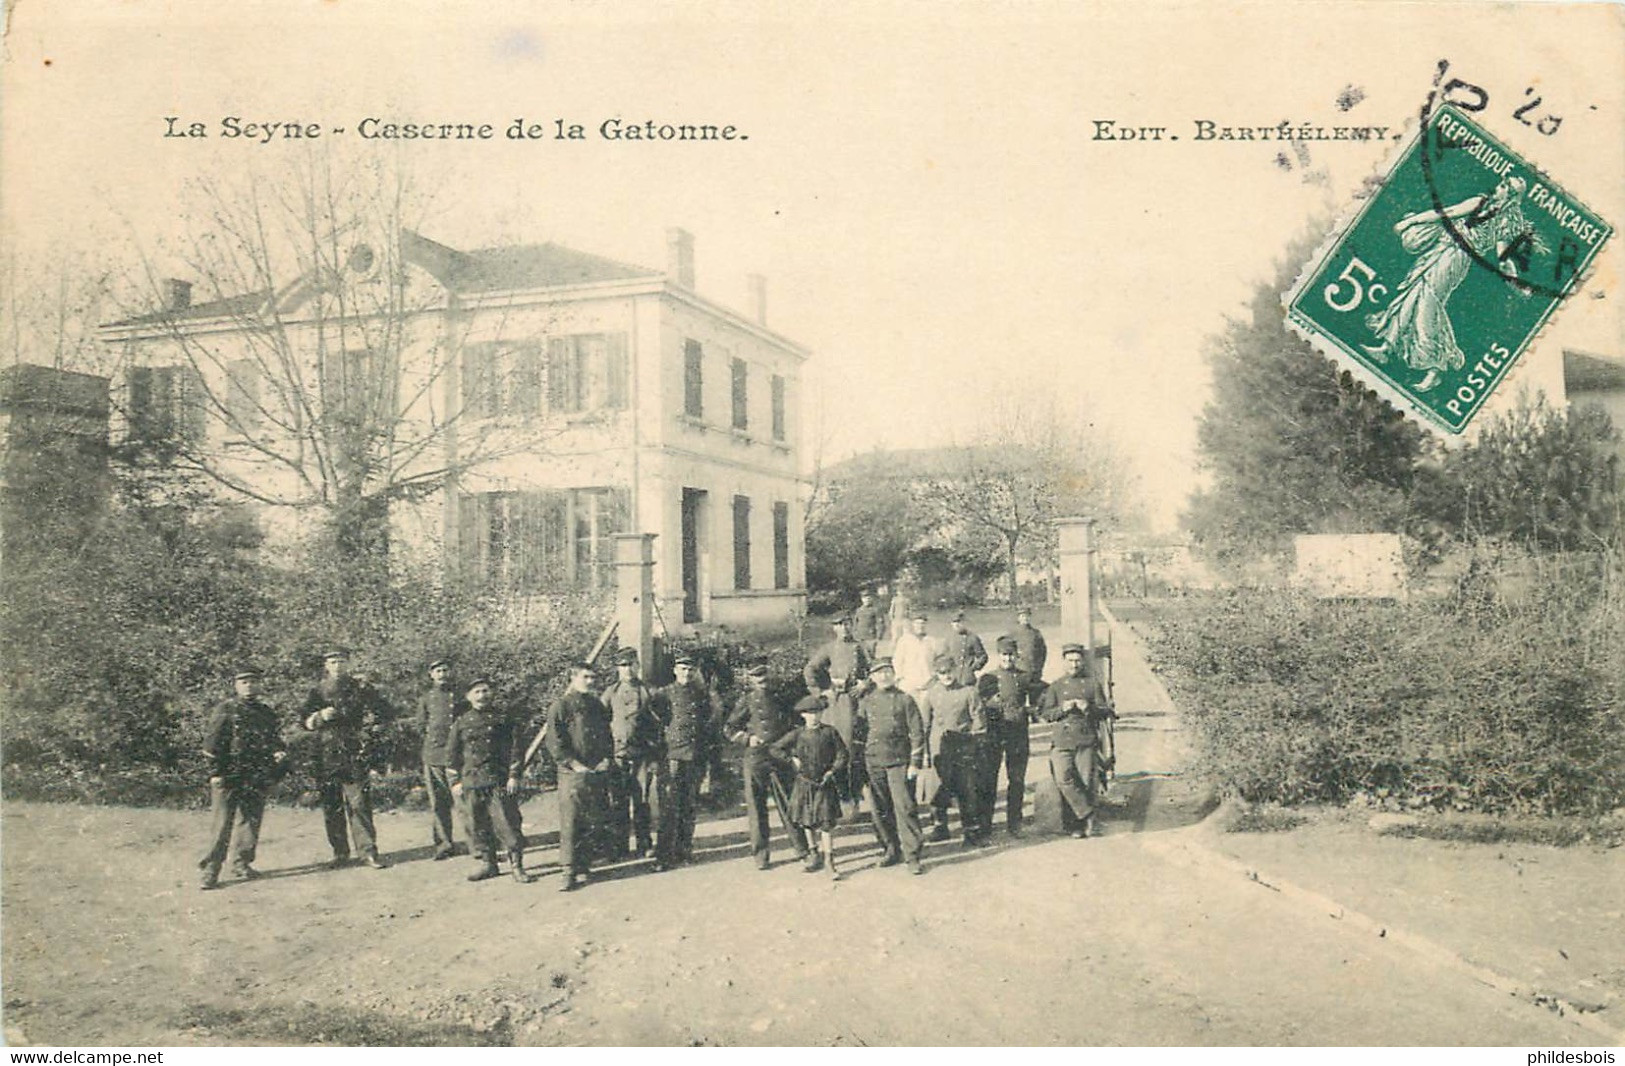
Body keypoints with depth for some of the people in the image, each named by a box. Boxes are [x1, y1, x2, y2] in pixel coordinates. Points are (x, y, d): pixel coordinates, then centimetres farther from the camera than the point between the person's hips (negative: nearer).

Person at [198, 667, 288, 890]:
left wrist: (279, 753, -1)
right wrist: (215, 772, -10)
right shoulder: (225, 711, -1)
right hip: (228, 777, -5)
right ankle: (210, 870, -3)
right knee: (222, 824, -6)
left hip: (257, 779, 5)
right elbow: (211, 743, -5)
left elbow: (275, 739, 21)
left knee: (250, 822, 9)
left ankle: (241, 863, 22)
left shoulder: (266, 713, 14)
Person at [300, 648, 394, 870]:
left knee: (360, 804, -7)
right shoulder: (317, 692, 12)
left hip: (355, 754, -2)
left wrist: (371, 722, -6)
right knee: (331, 807, 4)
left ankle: (368, 851, -5)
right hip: (327, 756, 2)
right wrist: (321, 716, -10)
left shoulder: (360, 689, 8)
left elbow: (386, 712, 11)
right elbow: (305, 721, 8)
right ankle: (340, 853, 14)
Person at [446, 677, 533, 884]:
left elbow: (516, 747, 2)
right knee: (477, 826, 7)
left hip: (498, 781, -3)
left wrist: (514, 775, -4)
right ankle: (487, 863, 20)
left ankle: (517, 866, -1)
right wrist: (455, 781, 6)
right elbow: (452, 754, 12)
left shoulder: (503, 719, 3)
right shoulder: (461, 723, 9)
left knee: (505, 823, -7)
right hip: (471, 782, 3)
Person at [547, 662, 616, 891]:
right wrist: (574, 764, -14)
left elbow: (608, 734, 20)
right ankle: (568, 871, -6)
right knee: (569, 822, -8)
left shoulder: (597, 705, 15)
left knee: (589, 823, 8)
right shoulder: (561, 706, -3)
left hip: (596, 772, 5)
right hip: (572, 773, -5)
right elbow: (554, 742, -8)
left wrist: (606, 758, 5)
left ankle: (583, 866, 17)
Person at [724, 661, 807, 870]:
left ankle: (801, 850, 7)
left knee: (788, 805, 1)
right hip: (754, 760, -1)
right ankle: (761, 854, 11)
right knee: (756, 808, 3)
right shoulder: (746, 700, 4)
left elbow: (792, 725, 19)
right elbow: (731, 729, 5)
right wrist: (747, 738, -10)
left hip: (779, 759, 2)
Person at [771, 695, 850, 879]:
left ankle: (829, 860, -4)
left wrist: (832, 771, -8)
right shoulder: (797, 734, 1)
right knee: (806, 821, 10)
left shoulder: (830, 732, -2)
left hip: (824, 783, -2)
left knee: (826, 822, -8)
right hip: (804, 783, 2)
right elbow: (775, 748, 8)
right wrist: (792, 759, -1)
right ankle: (816, 854, 26)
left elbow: (843, 755, 2)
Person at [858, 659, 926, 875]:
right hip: (873, 762, 3)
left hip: (899, 762, -3)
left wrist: (915, 762, -6)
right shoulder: (867, 701, 9)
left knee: (904, 808, -8)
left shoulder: (905, 700, 0)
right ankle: (891, 850, 22)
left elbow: (917, 733, 0)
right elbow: (859, 730, 15)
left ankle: (912, 855, -2)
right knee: (879, 810, 7)